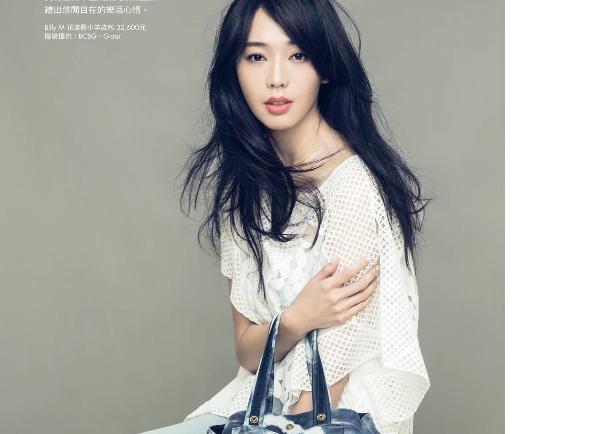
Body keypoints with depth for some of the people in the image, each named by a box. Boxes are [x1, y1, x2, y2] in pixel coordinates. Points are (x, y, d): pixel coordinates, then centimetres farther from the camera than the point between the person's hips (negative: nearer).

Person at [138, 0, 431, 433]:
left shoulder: (354, 184, -20)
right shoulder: (244, 185, 1)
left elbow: (329, 384, -19)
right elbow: (247, 353, -2)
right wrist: (297, 319, -20)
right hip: (267, 397, 6)